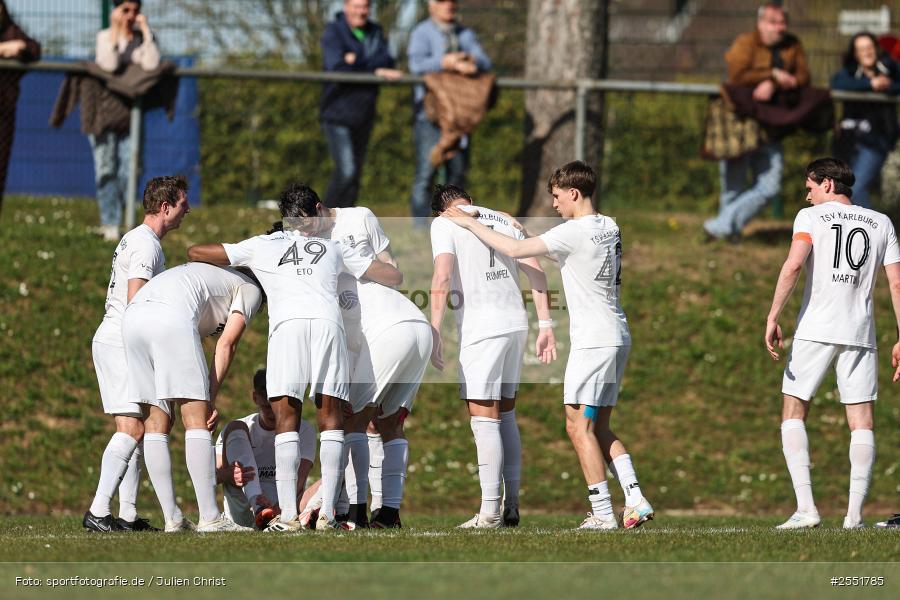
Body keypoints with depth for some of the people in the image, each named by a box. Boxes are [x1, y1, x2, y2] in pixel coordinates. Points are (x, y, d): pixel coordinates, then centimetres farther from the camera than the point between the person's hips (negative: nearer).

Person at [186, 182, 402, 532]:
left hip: (287, 323, -1)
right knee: (331, 421, 5)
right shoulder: (333, 249, 30)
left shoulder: (263, 247, 27)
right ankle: (327, 515, -5)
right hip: (328, 321, 1)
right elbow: (393, 277, 34)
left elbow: (195, 252, 29)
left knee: (286, 421, -2)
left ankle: (288, 515, -12)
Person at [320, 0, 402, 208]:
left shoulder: (375, 32, 12)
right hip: (338, 114, -6)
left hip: (363, 116, 6)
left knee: (354, 174, 6)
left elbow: (388, 62, -3)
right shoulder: (333, 32, -5)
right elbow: (337, 67, -19)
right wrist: (376, 71, -15)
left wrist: (358, 60, -19)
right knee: (346, 172, -17)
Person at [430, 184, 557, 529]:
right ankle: (512, 506, 13)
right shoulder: (504, 220, 17)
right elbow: (536, 272, 10)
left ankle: (490, 511, -10)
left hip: (481, 329, -6)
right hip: (516, 323, 6)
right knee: (506, 416, 14)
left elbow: (443, 276, -13)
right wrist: (546, 326, 9)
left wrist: (434, 331, -13)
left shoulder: (444, 223, 0)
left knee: (484, 419, -6)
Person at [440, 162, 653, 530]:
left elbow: (515, 250, -13)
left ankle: (603, 513, -8)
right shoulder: (609, 227, 12)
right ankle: (635, 500, 3)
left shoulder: (575, 232, -14)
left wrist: (469, 223, -3)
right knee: (598, 427, 13)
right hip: (618, 337, 9)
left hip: (593, 341, -9)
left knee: (579, 424, -5)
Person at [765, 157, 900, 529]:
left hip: (815, 330, -3)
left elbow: (794, 264, -14)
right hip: (860, 333, 3)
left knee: (793, 415, 6)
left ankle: (805, 507, -8)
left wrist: (773, 318, -15)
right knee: (862, 421, 5)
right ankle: (855, 512, -6)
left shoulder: (811, 217, 2)